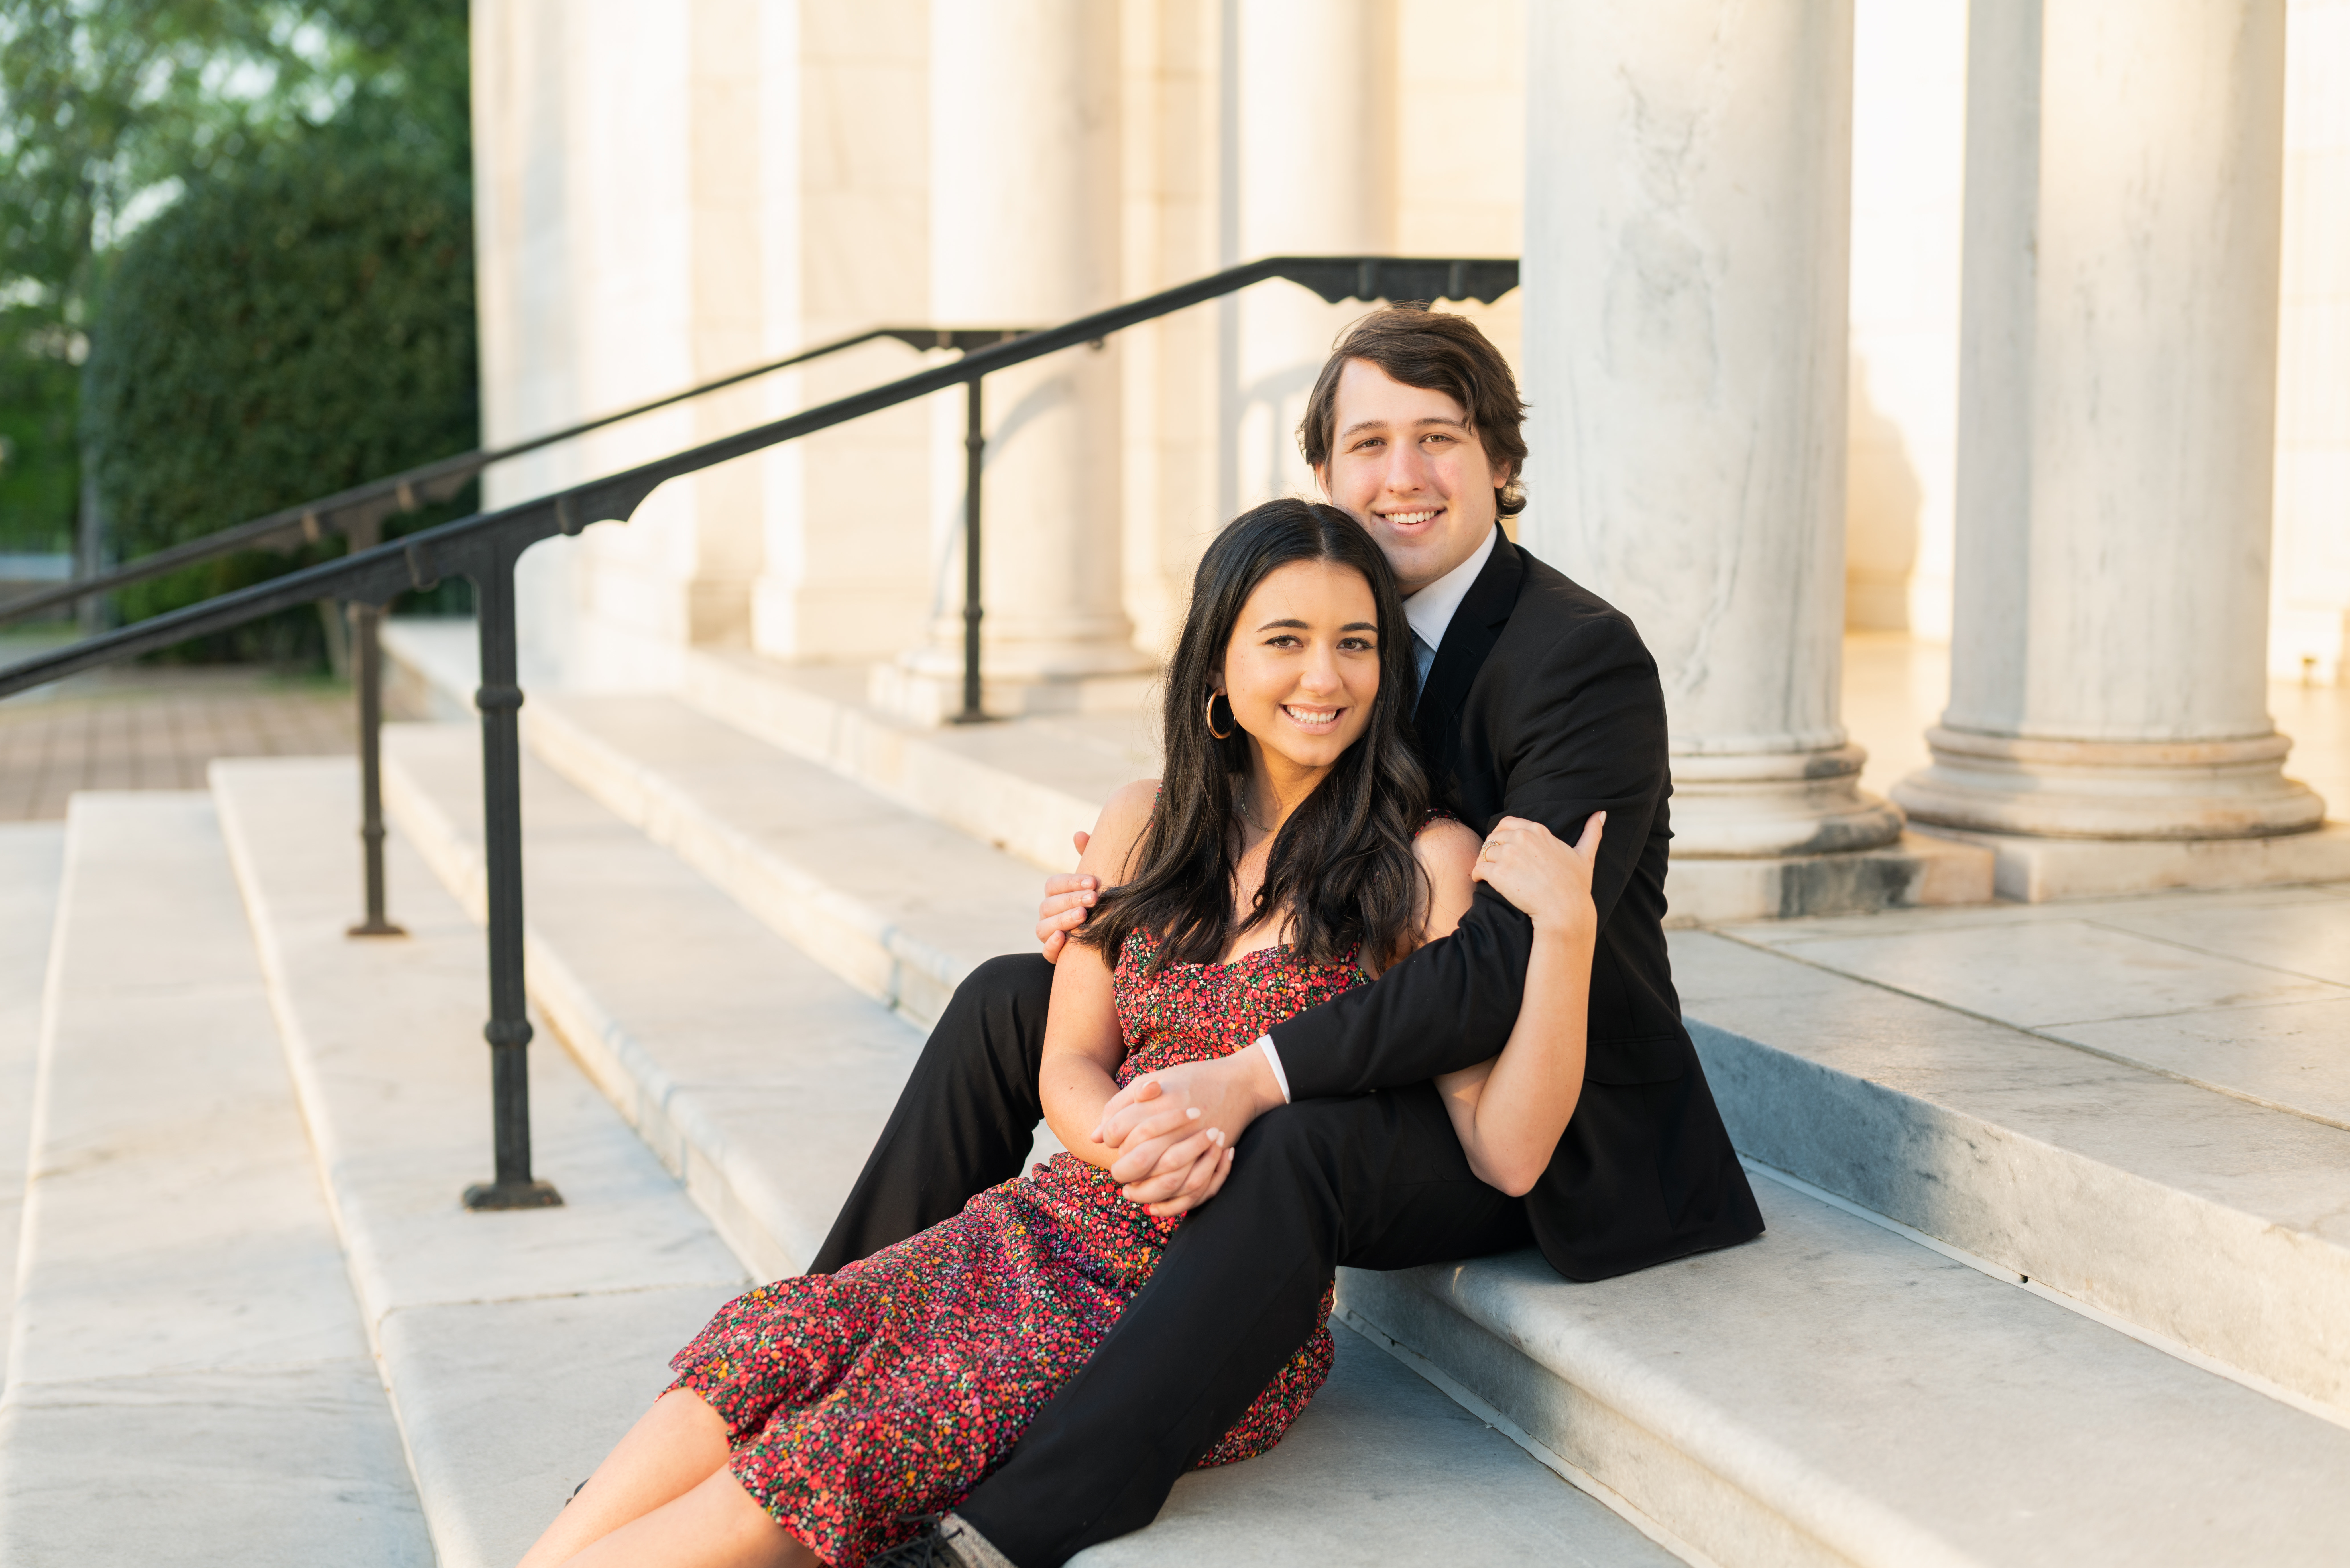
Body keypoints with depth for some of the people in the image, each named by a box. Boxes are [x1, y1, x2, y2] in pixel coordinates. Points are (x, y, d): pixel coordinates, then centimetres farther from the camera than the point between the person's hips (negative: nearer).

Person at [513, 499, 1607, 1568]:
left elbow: (1508, 1154, -10)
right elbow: (1069, 1068, 10)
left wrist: (1568, 927, -21)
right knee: (772, 1348, -22)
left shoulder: (1424, 864, -3)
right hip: (1055, 1224, 5)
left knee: (850, 1446, -25)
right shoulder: (1142, 827, 11)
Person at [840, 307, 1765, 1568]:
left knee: (1295, 1148, -39)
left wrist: (1253, 1079, -38)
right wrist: (1121, 901, -7)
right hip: (1378, 1050, 8)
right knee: (1009, 1004, 3)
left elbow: (1508, 960, -29)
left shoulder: (1587, 659, -19)